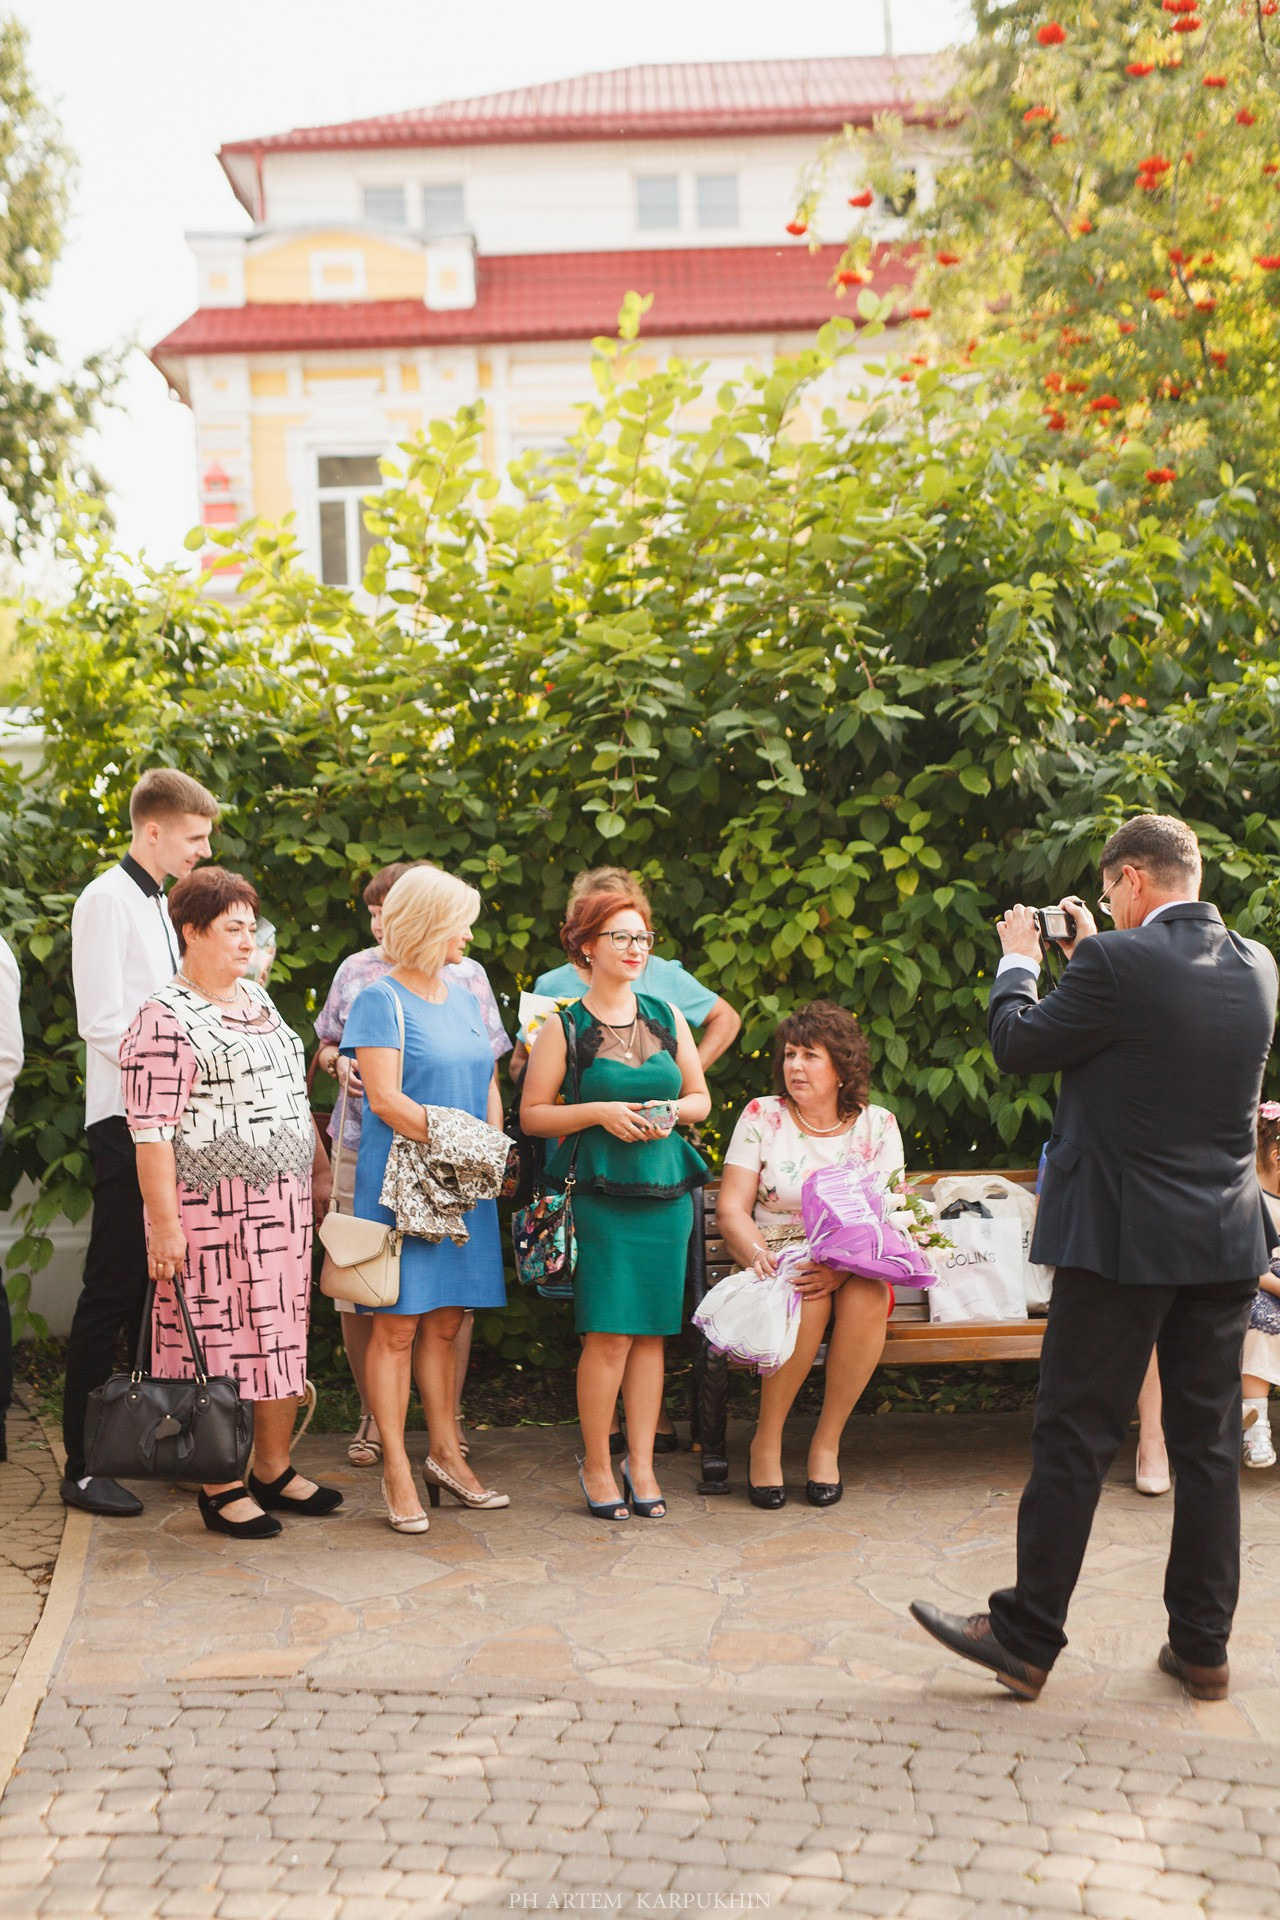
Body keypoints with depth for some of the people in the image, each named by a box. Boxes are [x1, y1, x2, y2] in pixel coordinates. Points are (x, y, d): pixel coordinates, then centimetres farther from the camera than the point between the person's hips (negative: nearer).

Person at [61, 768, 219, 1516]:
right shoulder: (107, 900, -9)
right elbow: (104, 1024, -16)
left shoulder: (162, 905, 18)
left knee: (158, 1286, 13)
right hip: (126, 1122, -9)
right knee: (114, 1288, -6)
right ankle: (84, 1464, 0)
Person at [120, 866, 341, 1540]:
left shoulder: (257, 999, 15)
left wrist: (320, 1167, 21)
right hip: (213, 1211, -8)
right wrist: (162, 1221, -20)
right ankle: (221, 1488, 7)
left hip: (282, 1205, 8)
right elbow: (151, 1133, -15)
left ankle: (274, 1469, 23)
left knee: (283, 1335, 11)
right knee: (218, 1341, -2)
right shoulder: (165, 1022, -11)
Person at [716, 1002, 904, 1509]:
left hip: (854, 1271, 1)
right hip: (779, 1265, -1)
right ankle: (766, 1441, -18)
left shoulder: (877, 1125, 5)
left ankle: (828, 1441, -19)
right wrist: (762, 1258, -24)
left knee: (867, 1295, -33)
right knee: (804, 1299, -35)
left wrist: (842, 1267, -22)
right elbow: (730, 1209, -2)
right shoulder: (762, 1116, 2)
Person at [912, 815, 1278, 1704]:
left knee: (1075, 1438, 1)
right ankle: (1203, 1646, 19)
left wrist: (1020, 960, 11)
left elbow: (1017, 1046, -6)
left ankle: (1026, 1638, 9)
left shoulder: (1118, 963, -15)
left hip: (1123, 1239, -6)